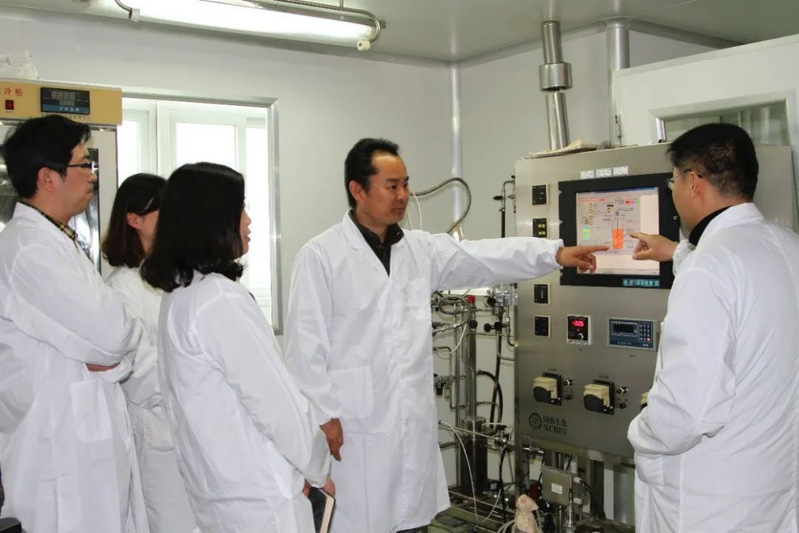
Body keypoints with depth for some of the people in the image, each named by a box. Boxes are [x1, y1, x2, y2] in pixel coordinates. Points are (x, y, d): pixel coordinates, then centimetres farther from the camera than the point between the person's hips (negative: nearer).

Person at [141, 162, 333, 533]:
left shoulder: (179, 295, 6)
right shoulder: (222, 300, -22)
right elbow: (278, 403, -19)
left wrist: (300, 469, 10)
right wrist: (319, 468, -2)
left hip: (216, 488, 8)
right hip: (258, 493, -8)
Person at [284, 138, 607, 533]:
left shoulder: (421, 249, 9)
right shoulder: (321, 255, -8)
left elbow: (483, 258, 1)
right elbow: (306, 341, -9)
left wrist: (555, 253, -9)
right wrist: (322, 415, -11)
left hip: (414, 424, 5)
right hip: (354, 427, -5)